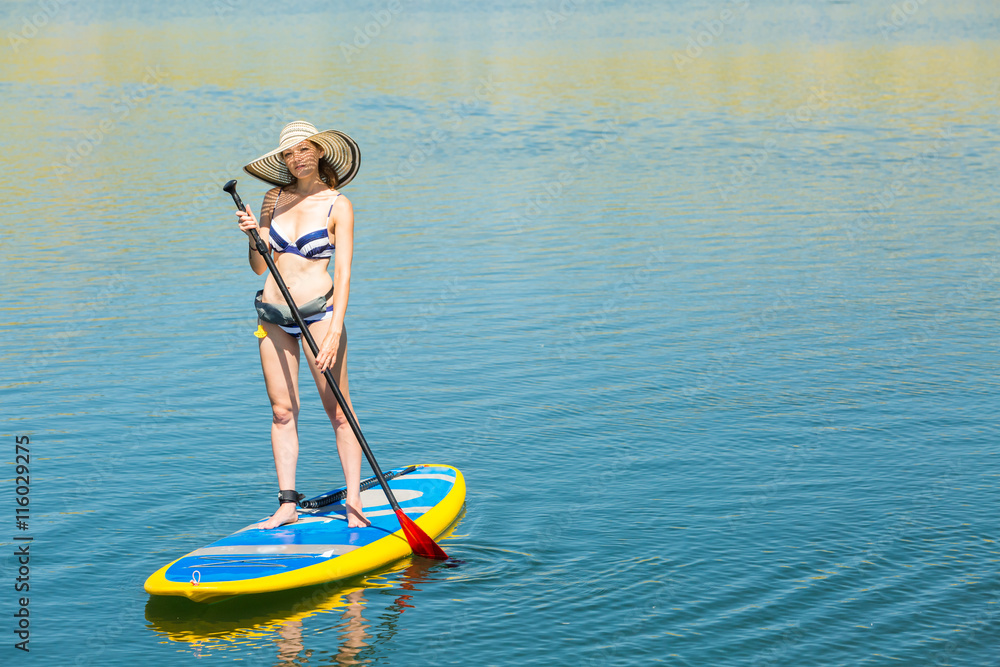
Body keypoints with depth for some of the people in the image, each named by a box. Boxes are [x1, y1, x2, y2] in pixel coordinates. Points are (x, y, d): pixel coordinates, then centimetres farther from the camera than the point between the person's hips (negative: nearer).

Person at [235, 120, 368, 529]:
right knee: (282, 411, 5)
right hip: (273, 315, 4)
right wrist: (254, 235, -9)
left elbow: (342, 274, -11)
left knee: (337, 410, -2)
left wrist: (334, 332, -19)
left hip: (318, 311, -4)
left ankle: (354, 503, 2)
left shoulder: (337, 206, -4)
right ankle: (287, 505, 9)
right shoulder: (274, 199, 8)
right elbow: (259, 267, 11)